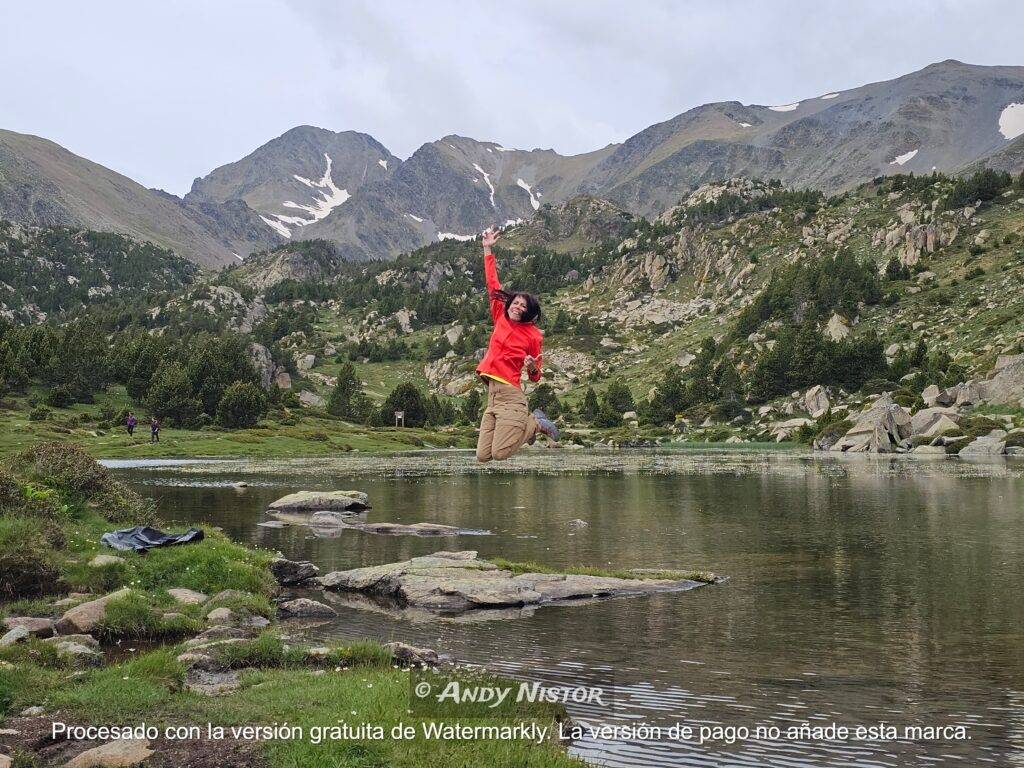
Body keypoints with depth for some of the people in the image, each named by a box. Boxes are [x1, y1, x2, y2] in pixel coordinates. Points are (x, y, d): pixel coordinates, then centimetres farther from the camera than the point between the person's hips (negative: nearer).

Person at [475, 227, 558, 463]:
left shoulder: (534, 335, -1)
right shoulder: (501, 319, 11)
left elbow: (535, 377, 5)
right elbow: (493, 286, 15)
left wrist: (532, 367, -18)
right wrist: (487, 249, 16)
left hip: (511, 397, -6)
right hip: (492, 397, 6)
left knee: (500, 455, -16)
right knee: (482, 457, 4)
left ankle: (536, 424, 10)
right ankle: (531, 420, 23)